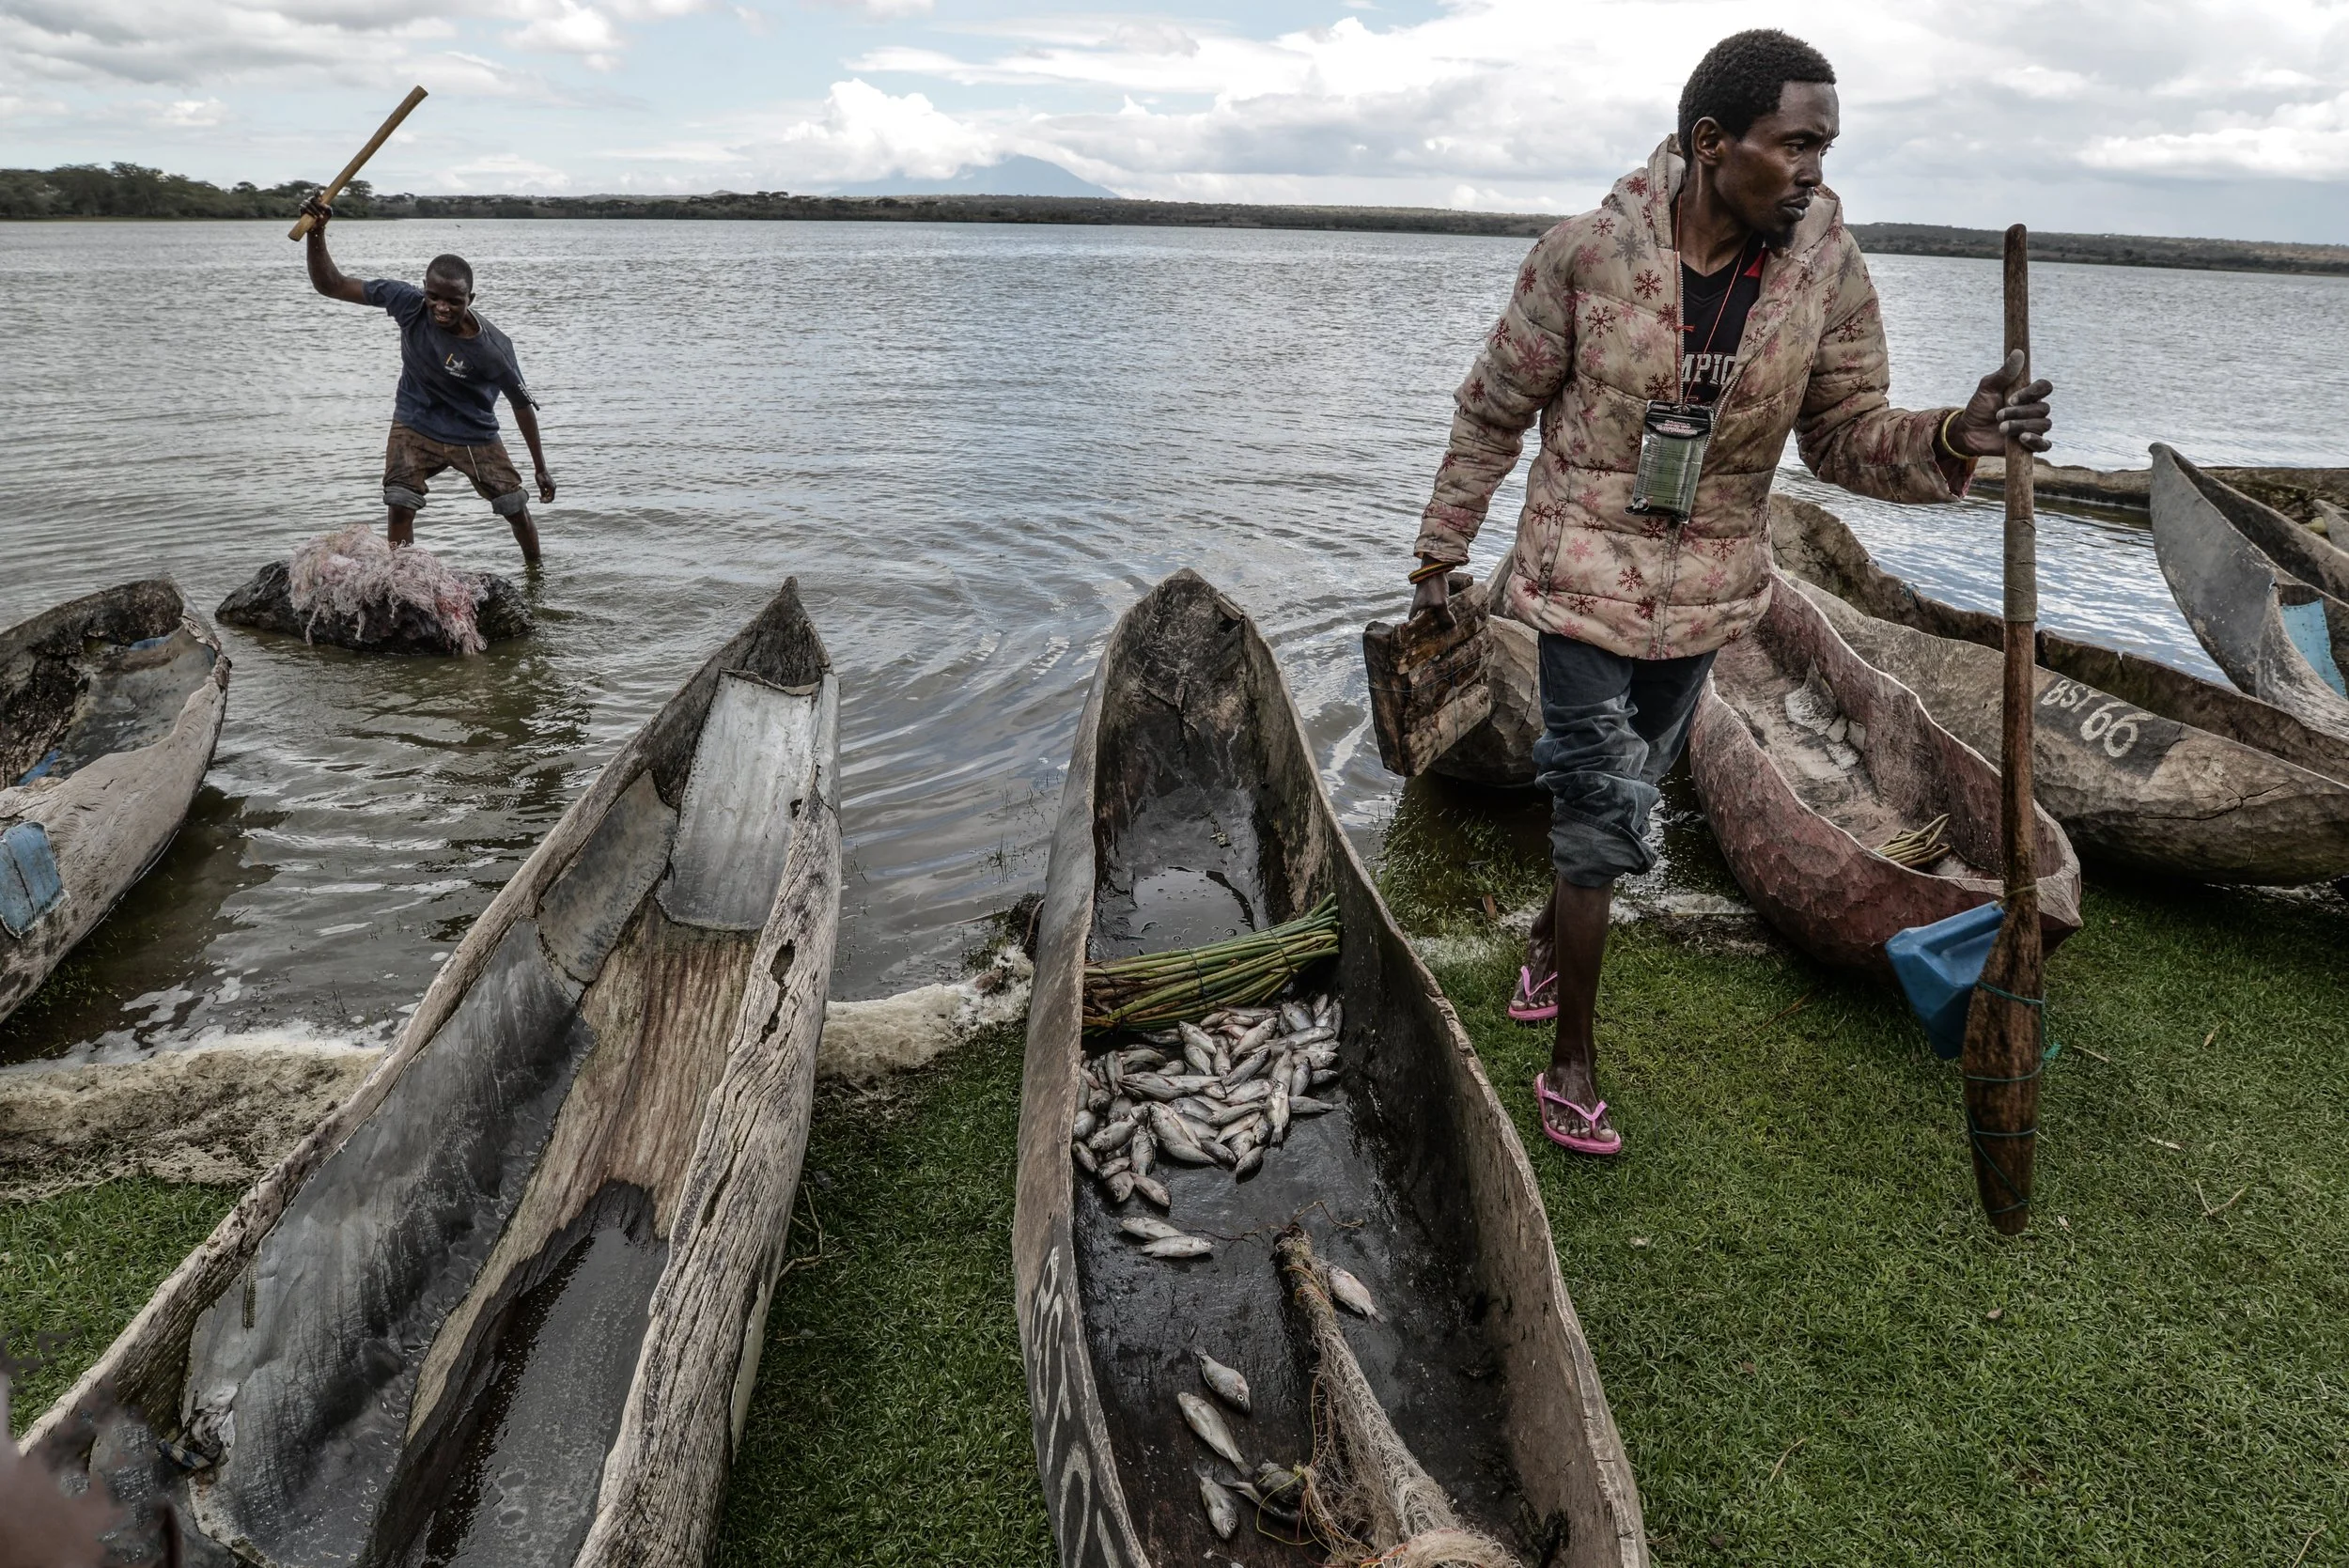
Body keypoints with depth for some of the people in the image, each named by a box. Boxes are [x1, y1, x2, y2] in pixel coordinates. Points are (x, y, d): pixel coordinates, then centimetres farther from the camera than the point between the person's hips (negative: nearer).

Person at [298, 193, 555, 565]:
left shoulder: (493, 348, -26)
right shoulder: (409, 303, -21)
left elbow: (522, 404, -13)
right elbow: (330, 285, -16)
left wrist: (540, 468, -7)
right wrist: (316, 234, -34)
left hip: (476, 437, -1)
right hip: (415, 428, 1)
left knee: (517, 510, 5)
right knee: (400, 506, -11)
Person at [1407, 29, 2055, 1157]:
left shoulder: (1827, 269, -7)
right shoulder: (1588, 251, -16)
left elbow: (1848, 437, 0)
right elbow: (1494, 411, -5)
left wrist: (1955, 439, -21)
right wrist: (1440, 552, 1)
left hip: (1707, 594, 4)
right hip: (1584, 580, -4)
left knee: (1619, 791, 19)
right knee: (1601, 816, -3)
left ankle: (1552, 934, 48)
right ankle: (1573, 1063, 14)